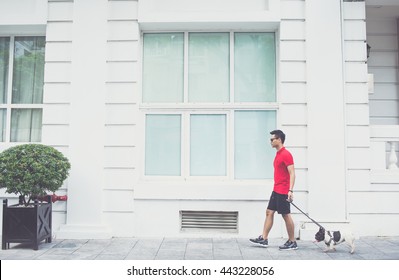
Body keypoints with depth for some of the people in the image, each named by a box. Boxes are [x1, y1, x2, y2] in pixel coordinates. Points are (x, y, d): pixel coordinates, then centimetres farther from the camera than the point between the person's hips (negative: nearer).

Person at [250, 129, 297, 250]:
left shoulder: (286, 154, -14)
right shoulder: (278, 154, 14)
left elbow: (292, 173, -19)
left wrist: (290, 190, -27)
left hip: (283, 192, -10)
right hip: (276, 190, 10)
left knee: (286, 215, -1)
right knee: (269, 212, 9)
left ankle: (292, 242, 10)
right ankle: (264, 239, 13)